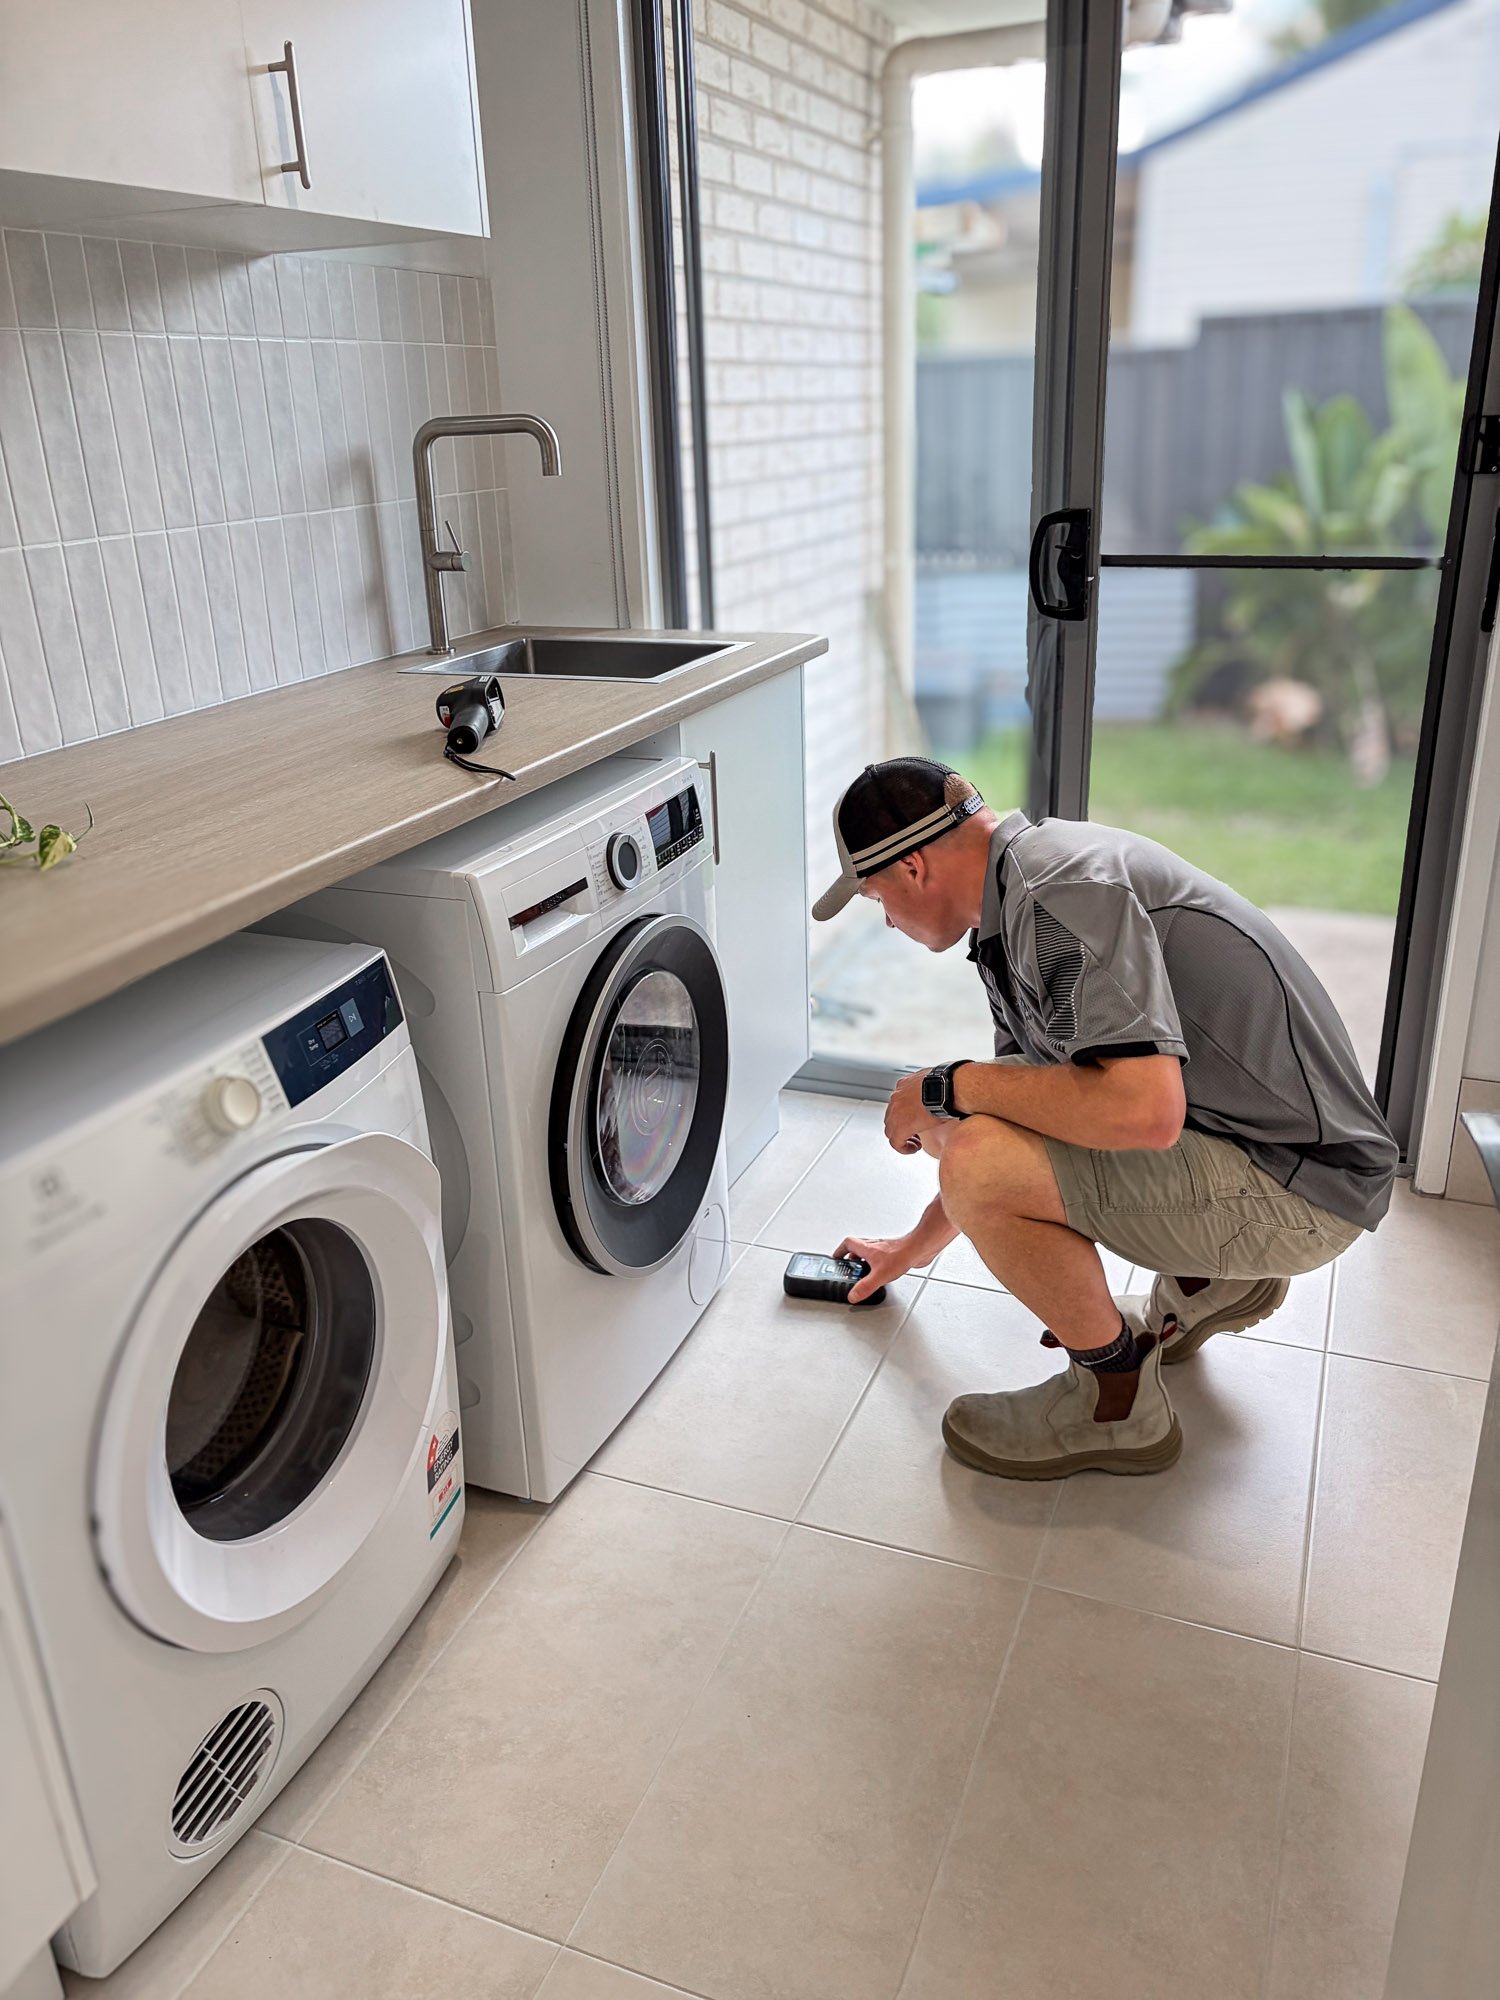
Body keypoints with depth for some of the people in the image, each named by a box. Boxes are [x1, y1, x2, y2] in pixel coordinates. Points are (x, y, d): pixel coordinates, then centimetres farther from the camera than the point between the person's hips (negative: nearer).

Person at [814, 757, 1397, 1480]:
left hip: (1300, 1187, -10)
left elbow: (1146, 1113, -36)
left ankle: (1119, 1403, -1)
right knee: (960, 1125, 13)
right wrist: (915, 1246, 32)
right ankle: (1212, 1282, 21)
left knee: (978, 1162, -26)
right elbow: (1030, 1091, 22)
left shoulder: (1063, 891, -24)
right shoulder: (1020, 890, 9)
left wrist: (948, 1086, -20)